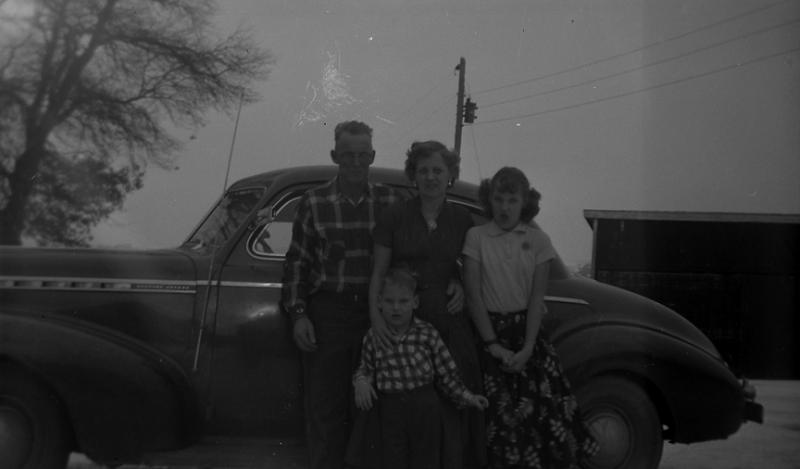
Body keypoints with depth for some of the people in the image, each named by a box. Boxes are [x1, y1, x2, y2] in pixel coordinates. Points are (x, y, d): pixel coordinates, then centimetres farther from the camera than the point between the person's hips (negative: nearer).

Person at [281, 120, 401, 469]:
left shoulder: (390, 201, 4)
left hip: (376, 313, 1)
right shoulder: (314, 202, 2)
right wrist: (298, 313, -4)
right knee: (325, 405, 4)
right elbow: (297, 261, 3)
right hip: (326, 313, -1)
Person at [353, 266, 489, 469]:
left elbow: (446, 371, 1)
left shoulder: (427, 333, -5)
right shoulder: (373, 336, -3)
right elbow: (366, 367, 11)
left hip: (424, 406, 0)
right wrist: (361, 381, -10)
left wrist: (467, 397, -2)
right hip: (390, 408, 0)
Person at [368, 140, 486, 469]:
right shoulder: (394, 217, 1)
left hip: (450, 321, 2)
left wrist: (461, 285, -1)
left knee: (453, 401, 0)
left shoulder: (462, 219, 8)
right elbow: (378, 271, 1)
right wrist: (376, 316, -11)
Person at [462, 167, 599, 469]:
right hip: (489, 331, -1)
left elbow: (537, 297, -2)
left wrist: (527, 348, -11)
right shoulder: (476, 237, -2)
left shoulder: (538, 240, 2)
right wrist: (493, 344, -11)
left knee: (544, 412, -5)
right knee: (498, 414, -3)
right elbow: (473, 294, -5)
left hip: (527, 332, 1)